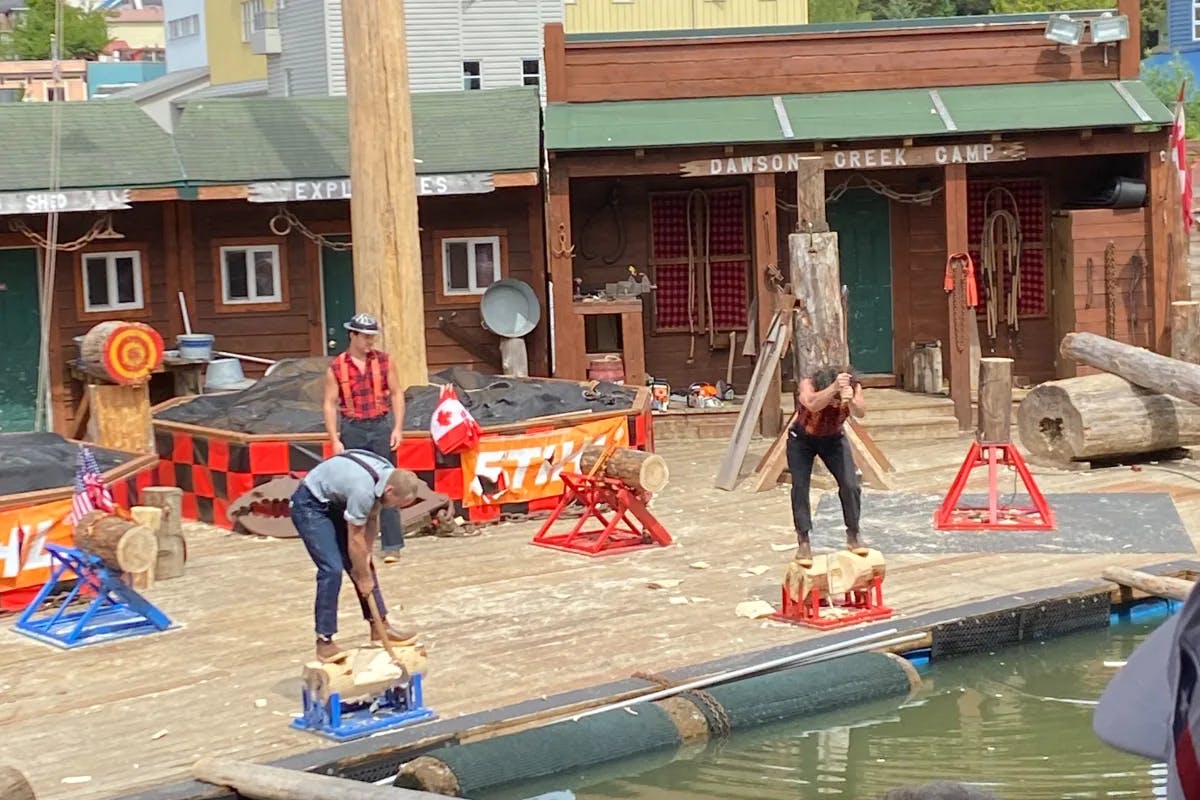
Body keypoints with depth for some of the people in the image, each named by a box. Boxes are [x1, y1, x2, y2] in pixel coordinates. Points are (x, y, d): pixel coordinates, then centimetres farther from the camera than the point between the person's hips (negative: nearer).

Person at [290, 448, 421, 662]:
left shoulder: (389, 474, -10)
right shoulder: (363, 489, -36)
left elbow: (372, 520, 0)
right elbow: (355, 541, -25)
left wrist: (366, 558, -2)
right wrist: (364, 577, -13)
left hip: (335, 503, 9)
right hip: (310, 506, -9)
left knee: (363, 564, 8)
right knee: (332, 569, -18)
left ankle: (380, 627, 16)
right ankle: (324, 641, -12)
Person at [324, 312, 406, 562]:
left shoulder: (384, 361, 3)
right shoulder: (336, 368, -2)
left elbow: (397, 393, 4)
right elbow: (330, 404, -1)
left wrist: (398, 428, -5)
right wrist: (335, 440, -7)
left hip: (380, 428, 0)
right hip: (352, 430, 0)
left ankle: (392, 545, -1)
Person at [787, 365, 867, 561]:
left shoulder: (853, 387, -27)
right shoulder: (807, 385, -34)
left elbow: (860, 412, -45)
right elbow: (812, 404, -56)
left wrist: (851, 400, -66)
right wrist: (834, 388, -71)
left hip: (833, 439, 2)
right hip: (802, 440, -2)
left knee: (851, 486, -8)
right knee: (800, 487, -12)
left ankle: (853, 536, 11)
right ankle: (803, 541, 0)